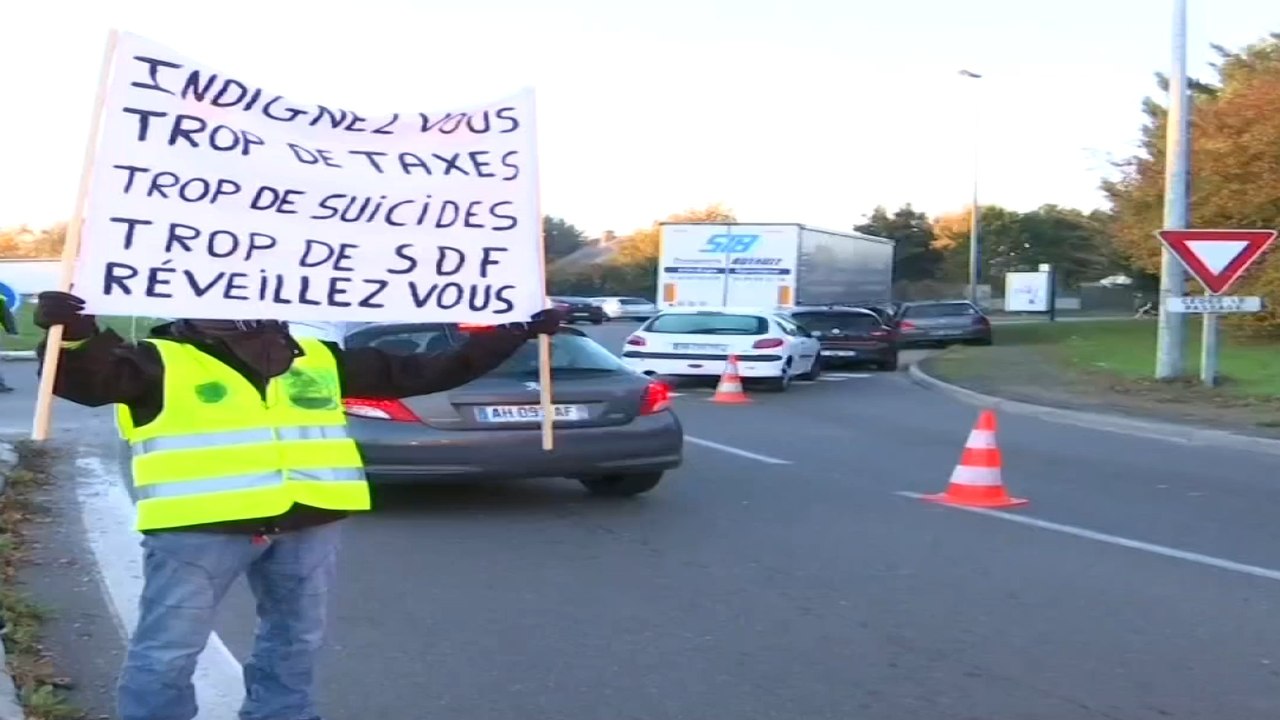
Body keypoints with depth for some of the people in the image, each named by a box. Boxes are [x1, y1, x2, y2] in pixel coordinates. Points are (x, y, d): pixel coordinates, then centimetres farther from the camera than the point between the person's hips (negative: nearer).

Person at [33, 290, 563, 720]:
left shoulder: (316, 359, 15)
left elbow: (417, 372, 16)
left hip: (308, 523, 5)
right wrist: (73, 337, -38)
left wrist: (516, 334, 15)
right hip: (200, 527, -4)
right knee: (167, 652, -2)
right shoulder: (162, 360, 2)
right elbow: (90, 379, -14)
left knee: (294, 640, 16)